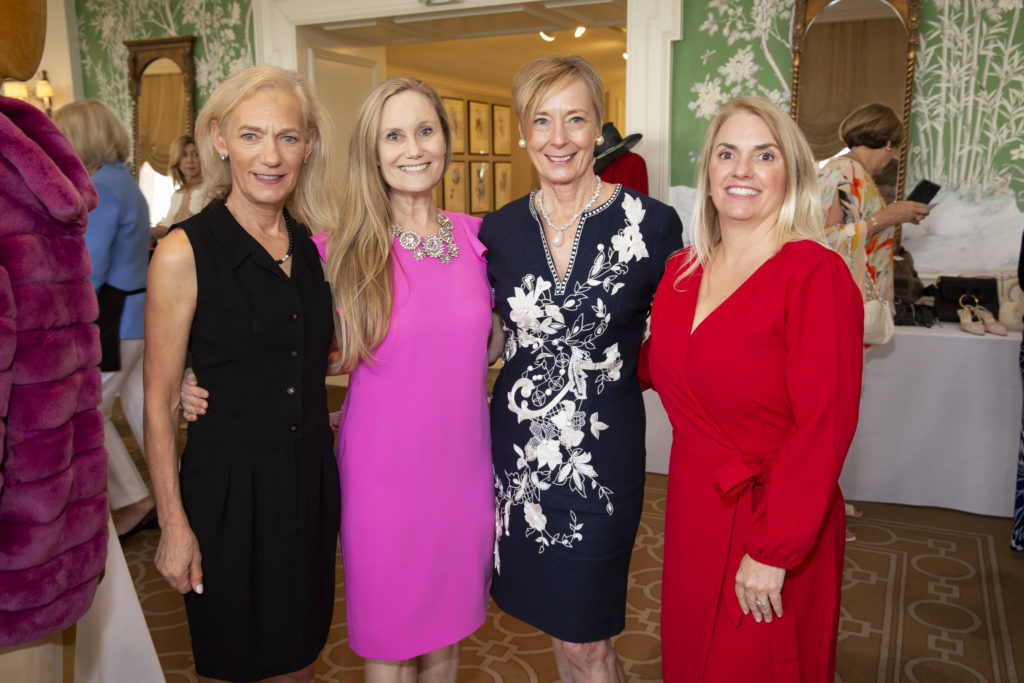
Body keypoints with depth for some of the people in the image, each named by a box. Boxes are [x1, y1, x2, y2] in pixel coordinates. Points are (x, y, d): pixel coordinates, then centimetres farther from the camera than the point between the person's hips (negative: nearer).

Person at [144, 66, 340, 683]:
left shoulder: (315, 247, 3)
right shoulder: (185, 252, -12)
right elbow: (160, 401, -9)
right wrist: (174, 523, -9)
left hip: (312, 482, 5)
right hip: (230, 487, -4)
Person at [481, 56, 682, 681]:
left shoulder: (651, 224, -9)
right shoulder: (499, 230, 2)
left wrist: (606, 373, -6)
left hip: (604, 451, -3)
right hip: (518, 444, 4)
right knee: (559, 626, 19)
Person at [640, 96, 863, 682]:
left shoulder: (817, 274, -17)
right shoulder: (683, 270, 2)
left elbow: (824, 429, -20)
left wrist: (773, 552, -19)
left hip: (772, 520, -5)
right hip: (693, 511, 6)